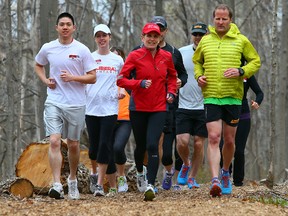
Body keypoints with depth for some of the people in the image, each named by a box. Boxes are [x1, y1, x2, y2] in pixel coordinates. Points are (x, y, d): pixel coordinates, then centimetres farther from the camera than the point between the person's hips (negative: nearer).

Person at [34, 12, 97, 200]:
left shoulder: (82, 50, -3)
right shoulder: (48, 49, 4)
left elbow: (92, 78, -2)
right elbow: (38, 65, 24)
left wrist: (73, 77, -17)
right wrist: (45, 80, 5)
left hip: (76, 104, 0)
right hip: (54, 103, 0)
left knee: (73, 144, 11)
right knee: (54, 141, -15)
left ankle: (73, 180, 32)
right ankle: (57, 185, -20)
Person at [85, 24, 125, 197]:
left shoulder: (118, 60, 8)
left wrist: (122, 92, 0)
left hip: (110, 108, -1)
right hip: (91, 107, 1)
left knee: (105, 145, -10)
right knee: (94, 145, 4)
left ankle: (100, 184, -10)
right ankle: (94, 172, 32)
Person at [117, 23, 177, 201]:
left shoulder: (166, 57, 4)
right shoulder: (135, 56, -5)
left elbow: (172, 76, 22)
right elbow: (121, 79, -8)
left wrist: (171, 92, 6)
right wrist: (140, 83, -21)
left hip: (159, 108, 0)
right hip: (138, 108, 0)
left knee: (152, 145, -15)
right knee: (141, 145, 12)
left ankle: (150, 185, -19)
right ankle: (140, 172, 44)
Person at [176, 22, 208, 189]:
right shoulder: (181, 52, 3)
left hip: (203, 106, 0)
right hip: (184, 105, 0)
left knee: (199, 143, 2)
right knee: (183, 142, -10)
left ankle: (192, 177, 17)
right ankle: (186, 164, 21)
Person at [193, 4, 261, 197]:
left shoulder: (241, 40, 2)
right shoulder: (206, 40, 7)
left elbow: (256, 61, 7)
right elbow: (197, 61, 23)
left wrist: (241, 71, -11)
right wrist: (199, 75, 2)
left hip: (233, 97, 0)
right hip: (211, 97, 0)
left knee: (229, 140, 10)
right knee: (213, 138, -13)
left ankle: (225, 172, 35)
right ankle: (215, 181, -19)